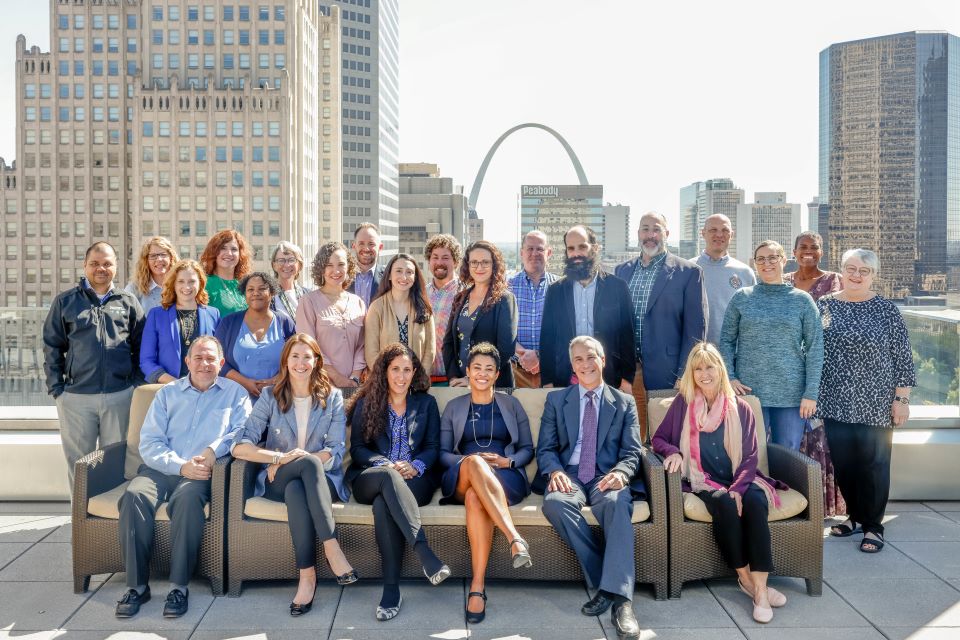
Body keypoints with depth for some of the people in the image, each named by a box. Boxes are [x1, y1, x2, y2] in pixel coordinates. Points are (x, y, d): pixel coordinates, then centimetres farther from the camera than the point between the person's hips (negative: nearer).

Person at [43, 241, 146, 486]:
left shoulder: (128, 302, 8)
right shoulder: (65, 301, 7)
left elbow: (141, 348, 9)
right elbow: (52, 348, 6)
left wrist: (137, 384, 2)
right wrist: (56, 388, -1)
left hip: (120, 395, 0)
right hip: (76, 396, 0)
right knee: (79, 461, 8)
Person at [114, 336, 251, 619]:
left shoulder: (235, 393, 15)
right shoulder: (167, 393, 18)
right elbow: (149, 443, 7)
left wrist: (214, 450, -18)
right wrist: (182, 466, -10)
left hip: (202, 473, -2)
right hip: (161, 469, 3)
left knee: (187, 497, -34)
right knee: (134, 495, -28)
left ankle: (179, 587, -27)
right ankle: (136, 585, -20)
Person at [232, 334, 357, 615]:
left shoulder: (332, 397, 6)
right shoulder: (270, 396, 7)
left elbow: (336, 453, -3)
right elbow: (239, 447, -4)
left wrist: (286, 464, -13)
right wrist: (281, 458, -22)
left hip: (322, 480, 0)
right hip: (277, 482, 0)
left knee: (295, 489, -36)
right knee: (309, 462, -35)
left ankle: (307, 576, -34)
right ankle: (332, 547, -37)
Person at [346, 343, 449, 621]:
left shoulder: (426, 403, 17)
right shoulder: (366, 403, 15)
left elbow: (433, 448, 10)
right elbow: (357, 448, 6)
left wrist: (415, 466, -12)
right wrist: (387, 465, -12)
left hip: (415, 481, 0)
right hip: (370, 479, 0)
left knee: (383, 503, -36)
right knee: (387, 477, -39)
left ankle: (391, 590, -37)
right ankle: (424, 551, -47)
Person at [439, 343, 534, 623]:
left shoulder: (511, 404, 18)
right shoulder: (453, 406, 18)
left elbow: (528, 449, 14)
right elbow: (443, 453, 11)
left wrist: (506, 461, -8)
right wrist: (467, 461, -11)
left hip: (506, 478, 0)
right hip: (463, 481, 0)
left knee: (476, 498, -38)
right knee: (474, 463, -40)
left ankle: (477, 587, -40)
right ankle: (515, 538, -48)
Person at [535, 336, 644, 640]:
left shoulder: (625, 402, 15)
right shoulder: (556, 399, 16)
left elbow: (632, 452, 5)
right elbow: (545, 448, 8)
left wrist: (621, 473, -19)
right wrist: (555, 471, -16)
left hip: (607, 477, -1)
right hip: (569, 475, 1)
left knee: (617, 502, -37)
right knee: (555, 502, -35)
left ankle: (619, 596, -40)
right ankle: (604, 581, -26)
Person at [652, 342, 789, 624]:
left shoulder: (740, 408, 7)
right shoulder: (683, 403, 5)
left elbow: (750, 456, 3)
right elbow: (658, 438, 8)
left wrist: (738, 488, -14)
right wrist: (672, 452, -15)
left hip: (739, 480, 1)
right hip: (703, 481, -1)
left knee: (755, 501, -31)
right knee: (725, 505, -33)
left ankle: (760, 588, -31)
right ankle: (746, 578, -18)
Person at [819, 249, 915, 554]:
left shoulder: (887, 310, -2)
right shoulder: (824, 306, 4)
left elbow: (902, 357, -1)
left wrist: (901, 398, -5)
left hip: (874, 404, -2)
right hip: (835, 403, 3)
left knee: (873, 465, 4)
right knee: (843, 464, 10)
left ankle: (873, 526, 18)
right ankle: (855, 516, 29)